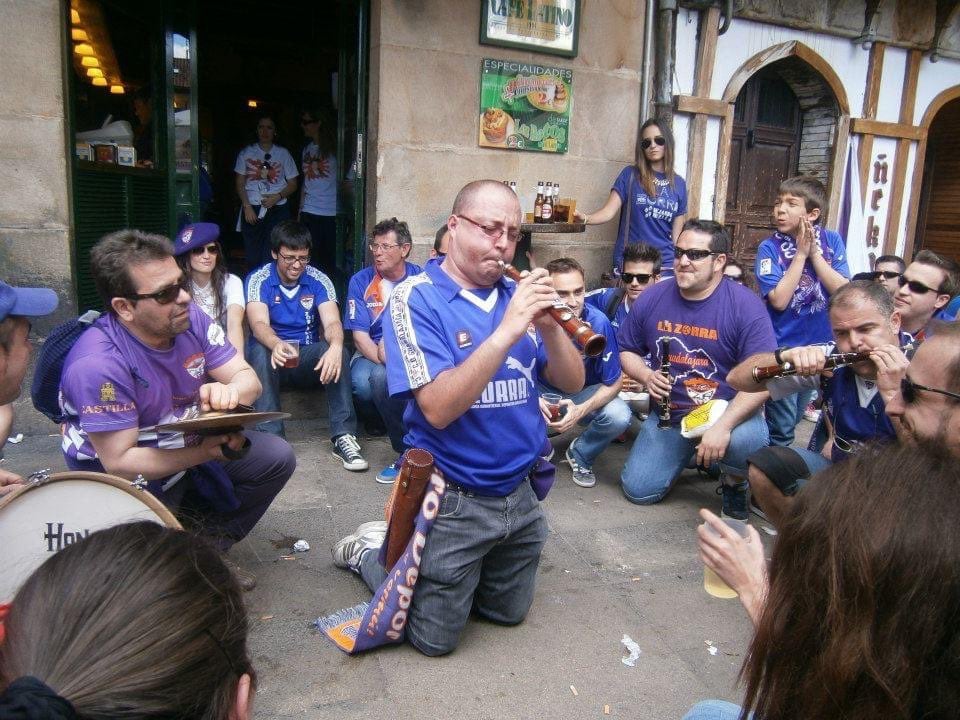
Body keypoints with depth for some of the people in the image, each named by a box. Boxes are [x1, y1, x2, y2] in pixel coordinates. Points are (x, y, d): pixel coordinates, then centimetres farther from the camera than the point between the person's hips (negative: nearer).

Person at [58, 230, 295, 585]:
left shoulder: (189, 317, -13)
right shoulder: (97, 364, -31)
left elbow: (247, 378, -11)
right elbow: (119, 462, -28)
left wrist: (229, 392, -36)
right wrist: (210, 450, -34)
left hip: (189, 443, 7)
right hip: (122, 472, -6)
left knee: (278, 457, -4)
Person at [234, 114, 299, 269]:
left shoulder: (283, 154, 9)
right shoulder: (246, 153, 11)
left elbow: (292, 184, 9)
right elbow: (240, 183, 9)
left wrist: (278, 197, -9)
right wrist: (247, 206, -5)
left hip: (277, 209, -1)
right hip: (252, 209, 1)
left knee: (272, 258, -10)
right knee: (252, 257, 0)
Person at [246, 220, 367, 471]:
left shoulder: (319, 281, -2)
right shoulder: (258, 280, -7)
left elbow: (332, 322, -16)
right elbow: (259, 324, -24)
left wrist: (335, 346, -42)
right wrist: (277, 344, -49)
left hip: (309, 357, 1)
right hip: (273, 353, -1)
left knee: (338, 352, -29)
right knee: (260, 351, -35)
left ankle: (343, 436, -32)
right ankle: (269, 437, -36)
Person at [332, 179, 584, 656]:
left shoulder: (516, 295, 1)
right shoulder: (416, 298, -15)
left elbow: (572, 383, -1)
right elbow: (438, 407, -26)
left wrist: (549, 325, -20)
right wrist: (507, 330, -31)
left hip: (518, 494, 6)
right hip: (452, 502, -6)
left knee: (509, 613, 23)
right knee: (435, 637, 9)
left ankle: (417, 557, 39)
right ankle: (369, 550, 30)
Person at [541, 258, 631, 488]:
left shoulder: (598, 322, -23)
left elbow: (613, 383, -14)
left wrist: (581, 410, -31)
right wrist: (535, 401, -31)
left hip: (583, 396, 0)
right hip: (541, 394, 0)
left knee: (619, 415, -30)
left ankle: (580, 455, 4)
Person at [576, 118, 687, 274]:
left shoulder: (679, 184, 7)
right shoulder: (630, 175, 0)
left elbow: (677, 232, 9)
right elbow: (609, 211, -9)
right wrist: (585, 218, -28)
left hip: (665, 265, 2)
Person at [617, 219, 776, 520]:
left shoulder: (745, 305, -16)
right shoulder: (651, 298, -5)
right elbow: (626, 351, 8)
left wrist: (723, 426, -32)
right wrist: (646, 376, -14)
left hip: (728, 409, -3)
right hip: (668, 413, 4)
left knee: (747, 440, -37)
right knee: (638, 491, -3)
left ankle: (735, 482, 2)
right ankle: (690, 454, 29)